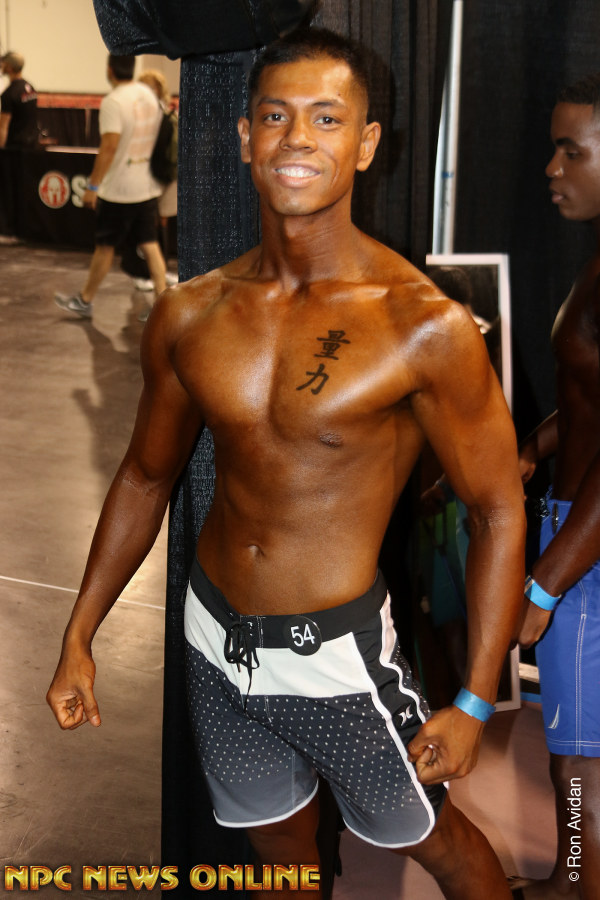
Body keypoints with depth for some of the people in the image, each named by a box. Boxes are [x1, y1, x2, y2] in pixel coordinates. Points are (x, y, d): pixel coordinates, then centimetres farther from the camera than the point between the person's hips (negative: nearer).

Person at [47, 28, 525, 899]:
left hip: (337, 649, -4)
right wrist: (79, 639, 9)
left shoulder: (426, 326, -18)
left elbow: (498, 511, -12)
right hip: (215, 634, 4)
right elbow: (145, 476, 8)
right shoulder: (189, 313, -5)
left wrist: (474, 704, -12)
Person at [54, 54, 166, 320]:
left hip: (119, 189, -7)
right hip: (148, 186, 7)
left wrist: (93, 185, -18)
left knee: (104, 247, 6)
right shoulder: (149, 94, 7)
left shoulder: (113, 102, -17)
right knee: (150, 245, 8)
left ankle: (84, 300, 21)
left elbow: (109, 146, -22)